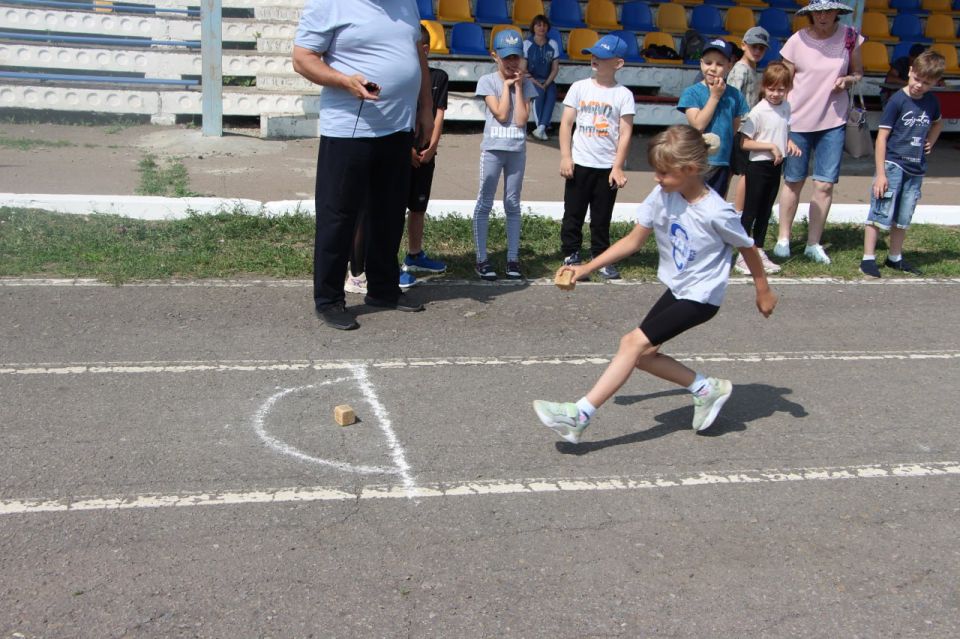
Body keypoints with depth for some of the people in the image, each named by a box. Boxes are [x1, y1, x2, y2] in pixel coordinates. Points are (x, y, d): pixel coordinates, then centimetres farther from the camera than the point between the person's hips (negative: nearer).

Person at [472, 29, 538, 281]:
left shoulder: (525, 83, 5)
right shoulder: (487, 81, -3)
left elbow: (520, 120, -7)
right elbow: (501, 114, -12)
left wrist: (518, 86, -7)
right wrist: (507, 84, -8)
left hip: (517, 150, 3)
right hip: (492, 149, -2)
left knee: (513, 204, 8)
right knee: (485, 203, 1)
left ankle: (513, 258, 12)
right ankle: (482, 259, 6)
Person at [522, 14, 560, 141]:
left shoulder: (553, 44, 5)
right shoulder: (527, 44, -4)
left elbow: (555, 69, 4)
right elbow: (523, 69, -7)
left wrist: (546, 84, -11)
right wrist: (536, 83, -18)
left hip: (547, 80, 2)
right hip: (530, 80, -2)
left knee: (552, 93, -30)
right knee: (539, 92, -34)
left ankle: (541, 128, -38)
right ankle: (542, 127, -27)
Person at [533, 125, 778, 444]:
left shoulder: (716, 213, -23)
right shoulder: (661, 196, -7)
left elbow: (748, 248, -7)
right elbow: (633, 241, 2)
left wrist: (763, 291, 8)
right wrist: (586, 268, -3)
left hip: (701, 297, -8)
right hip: (677, 288, 8)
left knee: (635, 342, -17)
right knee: (641, 354, 4)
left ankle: (578, 415, -17)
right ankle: (707, 389, 19)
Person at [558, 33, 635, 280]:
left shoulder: (623, 94, -2)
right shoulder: (579, 87, 2)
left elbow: (625, 133, -4)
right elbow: (566, 123, 2)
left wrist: (617, 167, -10)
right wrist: (565, 157, -6)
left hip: (607, 166, -1)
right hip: (579, 164, 1)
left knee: (602, 218, 8)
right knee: (573, 213, 5)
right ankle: (571, 255, 14)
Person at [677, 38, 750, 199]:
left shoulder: (735, 95, 1)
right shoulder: (691, 92, -7)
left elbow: (735, 129, 11)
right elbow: (698, 124, -18)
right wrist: (715, 96, -13)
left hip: (722, 164, 4)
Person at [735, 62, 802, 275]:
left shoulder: (786, 108, 5)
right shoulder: (758, 112, -16)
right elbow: (745, 143, -16)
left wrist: (789, 143, 1)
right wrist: (771, 146, -21)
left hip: (776, 166, 7)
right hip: (758, 166, -7)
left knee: (765, 211, 14)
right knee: (750, 211, -1)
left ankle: (759, 251, 24)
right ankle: (742, 255, 4)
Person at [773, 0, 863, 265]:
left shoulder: (849, 37, -1)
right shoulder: (797, 41, -6)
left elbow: (858, 72, 12)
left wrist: (848, 80, -11)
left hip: (833, 121, 1)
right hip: (798, 120, -1)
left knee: (825, 184, 0)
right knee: (793, 181, 7)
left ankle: (813, 243, 12)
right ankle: (783, 238, 20)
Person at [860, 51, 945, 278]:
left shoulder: (931, 103, 7)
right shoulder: (898, 101, -10)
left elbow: (937, 123, 31)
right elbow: (882, 136, -12)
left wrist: (930, 143, 13)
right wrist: (881, 173, -17)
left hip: (916, 170, 6)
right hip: (893, 165, -6)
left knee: (903, 219, 13)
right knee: (881, 214, -5)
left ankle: (895, 258, 25)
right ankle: (868, 259, 1)